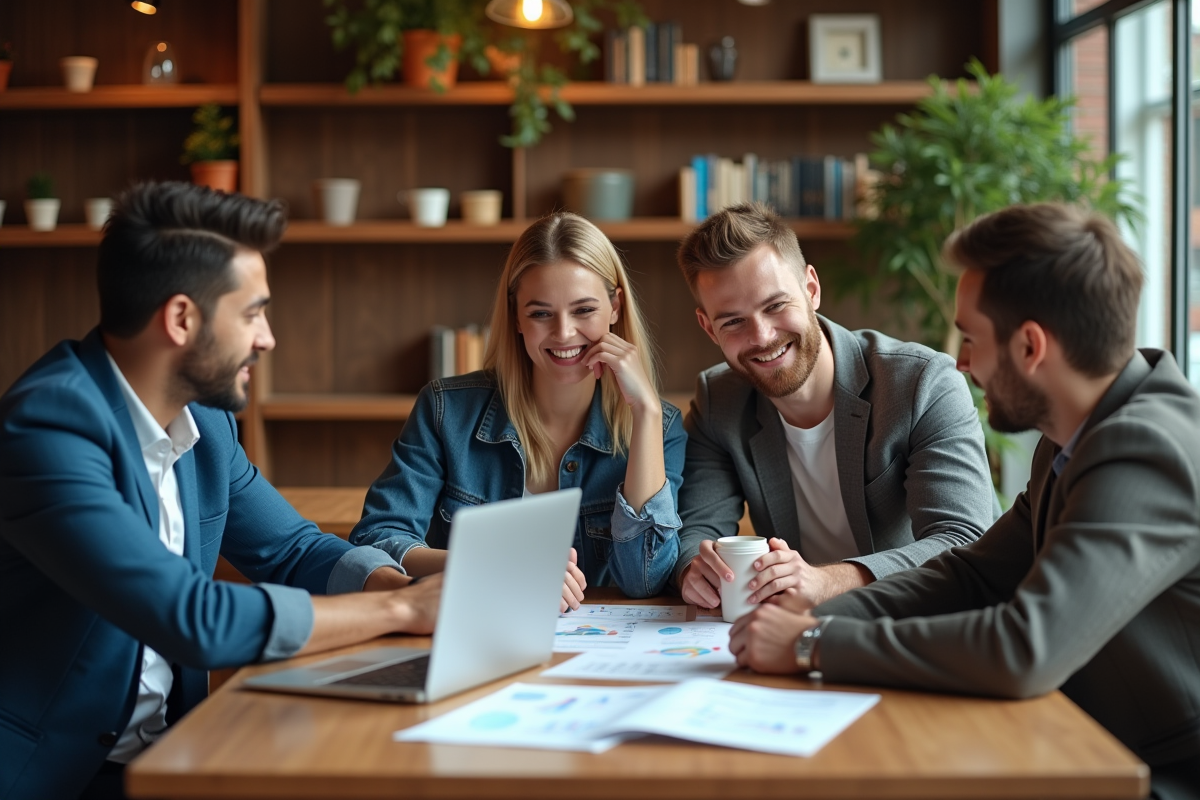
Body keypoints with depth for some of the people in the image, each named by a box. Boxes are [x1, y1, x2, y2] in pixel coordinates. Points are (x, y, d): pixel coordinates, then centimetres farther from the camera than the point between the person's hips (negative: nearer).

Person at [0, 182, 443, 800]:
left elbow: (296, 553, 14)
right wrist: (403, 607, -19)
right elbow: (194, 620, -27)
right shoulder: (51, 424, -21)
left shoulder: (205, 417, 5)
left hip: (162, 748, 8)